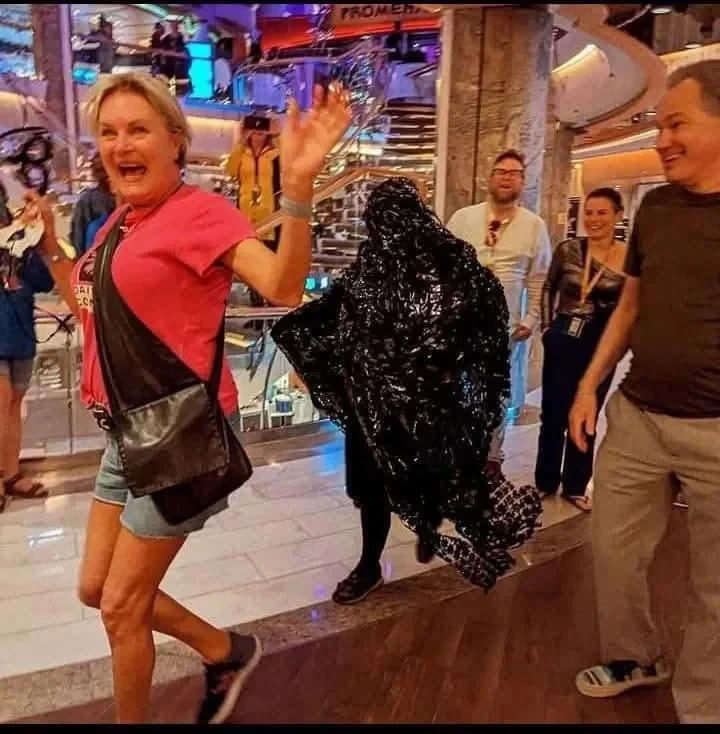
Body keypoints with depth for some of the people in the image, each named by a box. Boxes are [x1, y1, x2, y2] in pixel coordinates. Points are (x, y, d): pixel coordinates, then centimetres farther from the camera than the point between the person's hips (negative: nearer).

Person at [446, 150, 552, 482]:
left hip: (506, 326, 0)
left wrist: (531, 320, -2)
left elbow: (539, 279, 5)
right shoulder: (463, 218, 1)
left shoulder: (534, 225, 1)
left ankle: (491, 458, 27)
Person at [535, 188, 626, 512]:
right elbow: (549, 288, 9)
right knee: (553, 414, 7)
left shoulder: (631, 257, -6)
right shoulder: (568, 249, -5)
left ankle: (575, 487, 28)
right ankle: (545, 481, 26)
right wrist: (547, 326, 3)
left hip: (602, 346, 0)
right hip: (563, 342, 0)